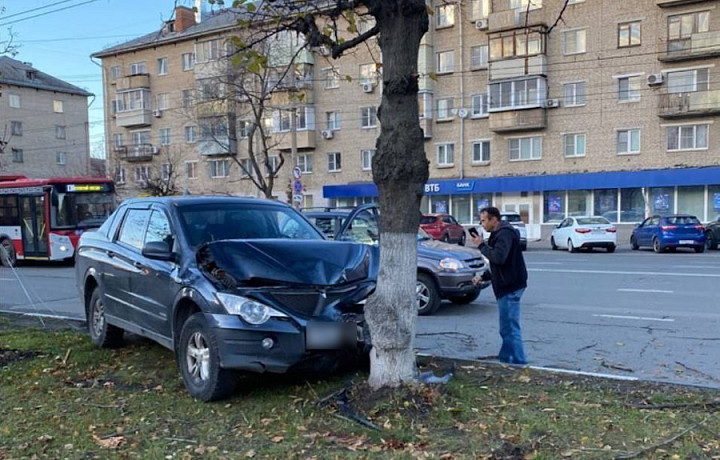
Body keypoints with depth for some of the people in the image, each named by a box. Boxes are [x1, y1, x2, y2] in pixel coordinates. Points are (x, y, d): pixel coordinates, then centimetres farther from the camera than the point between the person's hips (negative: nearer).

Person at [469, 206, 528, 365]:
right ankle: (505, 358, 27)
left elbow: (498, 257, -29)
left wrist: (481, 245, -17)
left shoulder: (505, 234, -15)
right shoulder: (499, 234, 20)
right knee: (506, 327, 17)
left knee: (510, 327, -9)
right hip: (507, 286, 11)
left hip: (510, 287, -11)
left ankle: (519, 362, -6)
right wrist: (483, 277, 20)